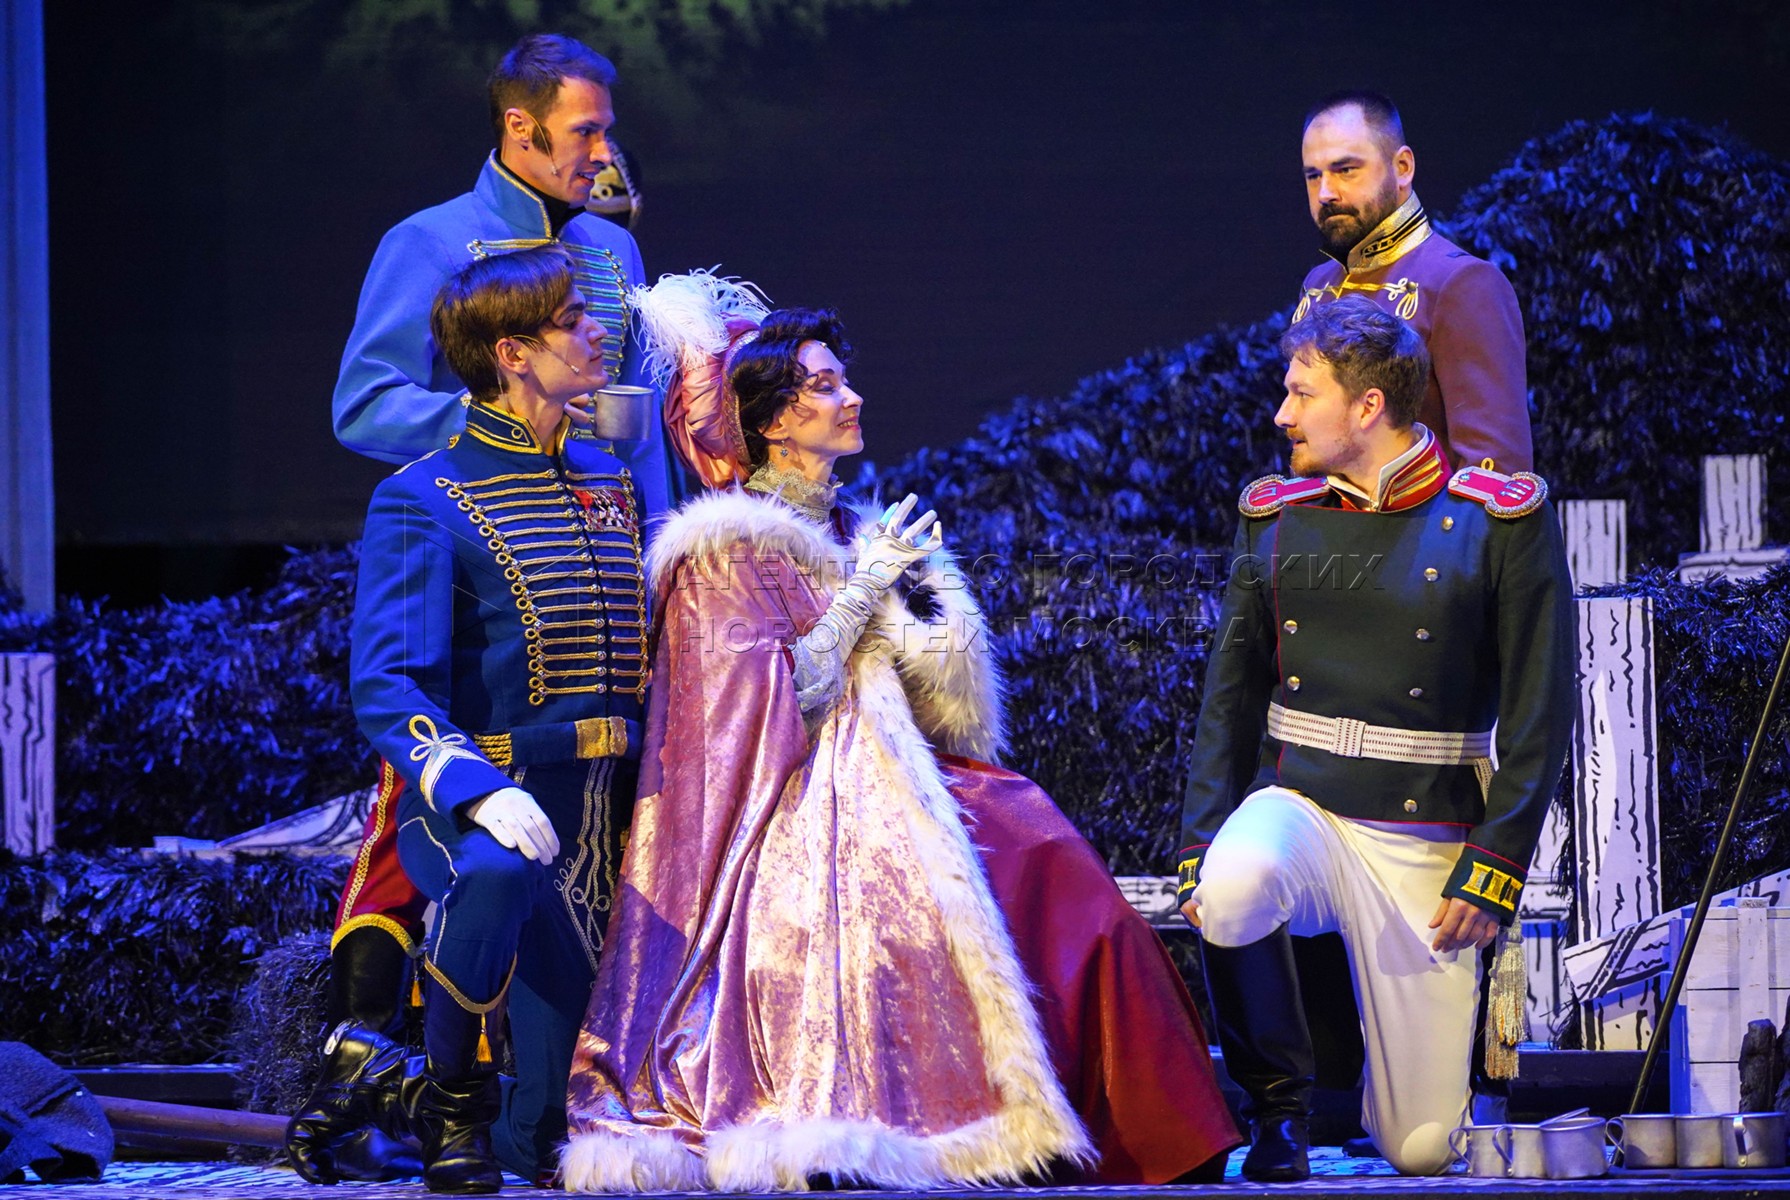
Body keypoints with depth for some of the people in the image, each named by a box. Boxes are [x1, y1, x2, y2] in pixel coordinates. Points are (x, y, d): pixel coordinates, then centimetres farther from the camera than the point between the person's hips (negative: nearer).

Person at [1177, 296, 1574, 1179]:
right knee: (1231, 891, -38)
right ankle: (1277, 1100, -11)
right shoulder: (1276, 516, 7)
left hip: (1424, 844, -2)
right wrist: (1201, 847, -3)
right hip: (1296, 805, 2)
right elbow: (1231, 697, 10)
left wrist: (1492, 871, -12)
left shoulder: (1498, 522, -3)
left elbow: (1540, 715, -4)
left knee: (1422, 1149, -6)